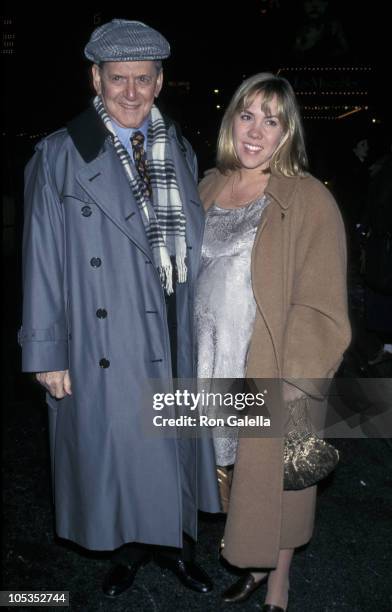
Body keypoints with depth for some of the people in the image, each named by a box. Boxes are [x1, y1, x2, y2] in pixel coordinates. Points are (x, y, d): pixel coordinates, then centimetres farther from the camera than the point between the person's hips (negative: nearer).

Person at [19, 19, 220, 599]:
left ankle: (175, 542, 41)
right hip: (105, 347, -3)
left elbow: (194, 246, 8)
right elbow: (42, 259, -8)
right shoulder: (60, 155, -7)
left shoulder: (181, 152, 6)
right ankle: (128, 548, 38)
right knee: (113, 450, 12)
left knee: (175, 447, 17)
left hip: (174, 338, 4)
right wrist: (46, 351, -9)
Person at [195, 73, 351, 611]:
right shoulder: (209, 189, 7)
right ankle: (254, 565, 41)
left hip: (271, 374, -5)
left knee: (273, 480, 9)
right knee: (234, 469, 17)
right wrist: (188, 355, 12)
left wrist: (298, 385, -20)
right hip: (212, 365, 5)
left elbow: (320, 305, -15)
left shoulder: (310, 201, -12)